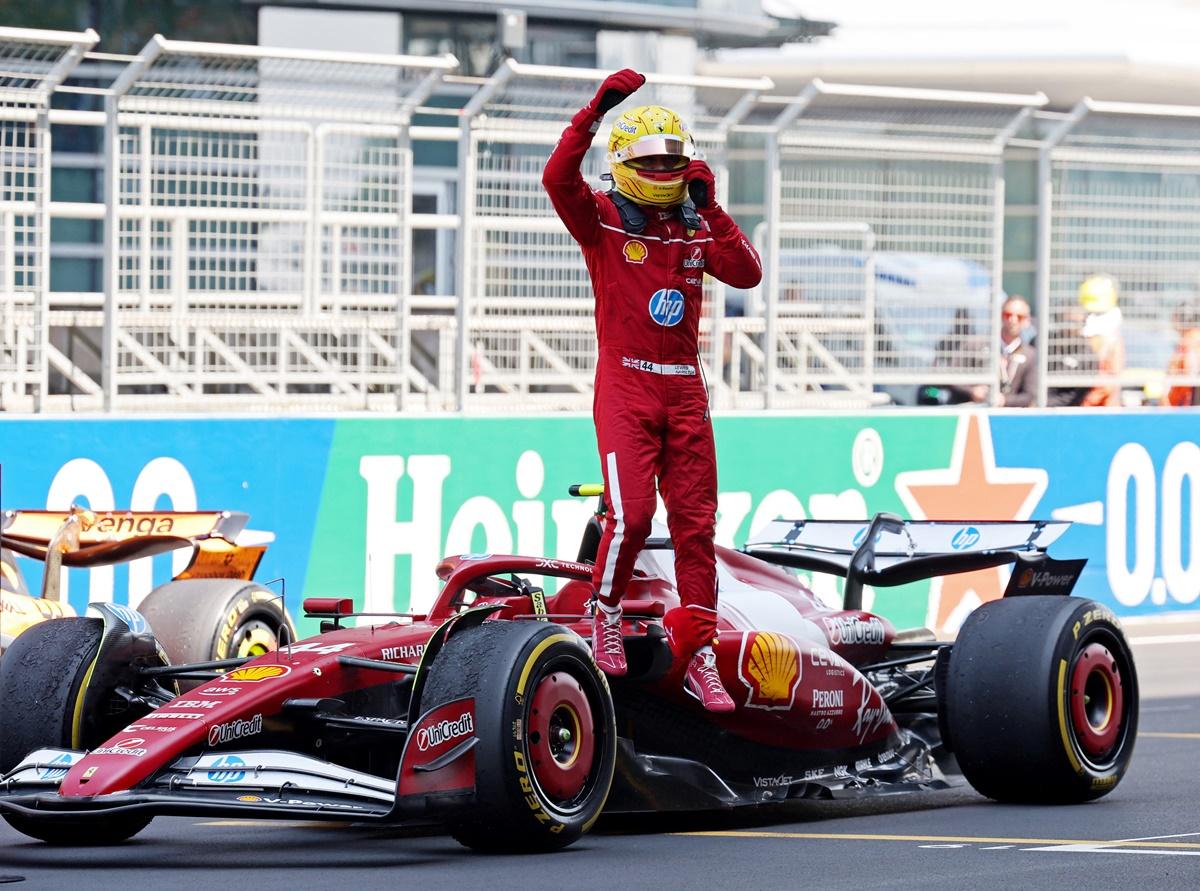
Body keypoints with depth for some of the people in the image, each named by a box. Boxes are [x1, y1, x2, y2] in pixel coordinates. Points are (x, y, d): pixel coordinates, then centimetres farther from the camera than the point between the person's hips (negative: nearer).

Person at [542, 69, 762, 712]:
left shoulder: (695, 229, 12)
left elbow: (746, 273, -2)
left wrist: (710, 208, -6)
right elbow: (558, 178, -19)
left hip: (684, 391, 5)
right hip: (625, 387, -4)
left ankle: (697, 655, 9)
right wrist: (595, 111, -26)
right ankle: (606, 614, 8)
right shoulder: (604, 220, -1)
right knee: (630, 514, -18)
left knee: (696, 524, 3)